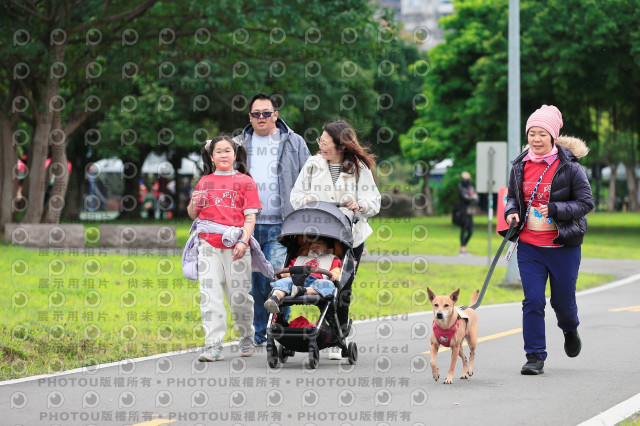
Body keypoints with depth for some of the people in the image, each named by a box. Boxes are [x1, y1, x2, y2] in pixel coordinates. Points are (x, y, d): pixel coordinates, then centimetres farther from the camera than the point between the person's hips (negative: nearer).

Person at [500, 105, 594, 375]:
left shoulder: (569, 167, -10)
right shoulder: (520, 166, 3)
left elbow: (586, 203, -8)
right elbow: (512, 196, 17)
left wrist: (554, 209, -21)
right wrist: (511, 213, -5)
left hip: (563, 246, -2)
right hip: (529, 246, 2)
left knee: (562, 300, 10)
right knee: (532, 301, -5)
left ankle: (570, 331, 45)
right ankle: (535, 357, 3)